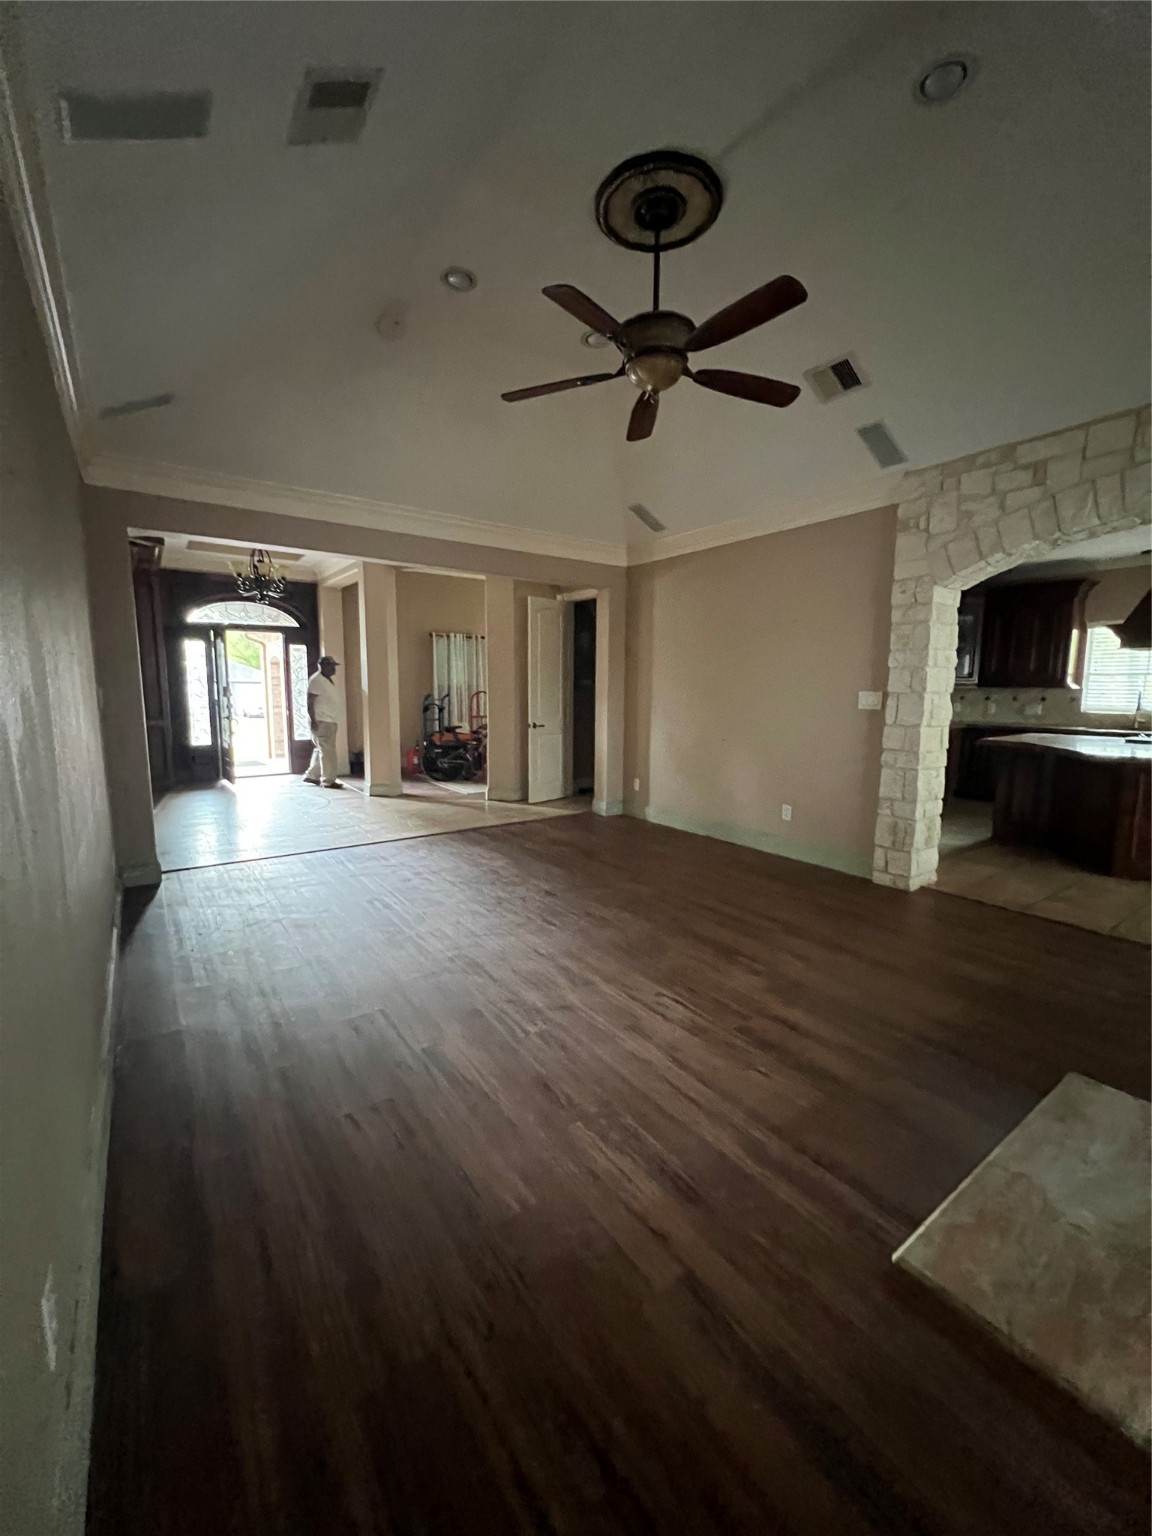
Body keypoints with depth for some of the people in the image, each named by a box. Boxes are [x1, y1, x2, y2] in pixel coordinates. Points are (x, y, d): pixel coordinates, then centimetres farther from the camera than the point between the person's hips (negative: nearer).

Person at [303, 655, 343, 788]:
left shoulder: (329, 680, 15)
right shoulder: (316, 680, -13)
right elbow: (310, 703, -17)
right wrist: (313, 721, -23)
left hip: (329, 721, 10)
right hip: (321, 722, -10)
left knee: (322, 750, 16)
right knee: (327, 751, -6)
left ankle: (312, 776, 26)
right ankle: (328, 781, 0)